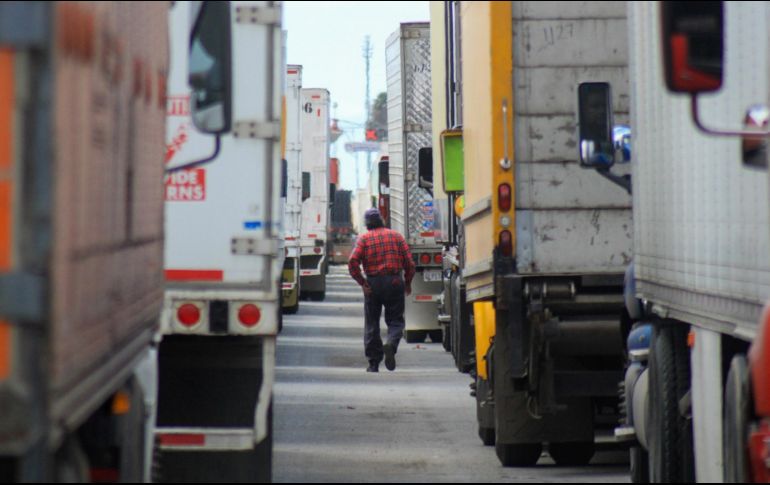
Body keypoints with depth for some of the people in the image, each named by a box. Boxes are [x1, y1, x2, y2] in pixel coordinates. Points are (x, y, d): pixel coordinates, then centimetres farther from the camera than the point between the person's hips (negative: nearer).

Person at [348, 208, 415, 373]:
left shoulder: (364, 238, 2)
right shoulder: (396, 236, 6)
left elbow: (353, 262, -12)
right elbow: (409, 262, 1)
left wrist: (362, 282, -6)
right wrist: (408, 283, 12)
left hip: (373, 284, 0)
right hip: (394, 283, 0)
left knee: (371, 324, 9)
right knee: (395, 320, 9)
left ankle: (374, 363, 9)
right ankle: (391, 345, -22)